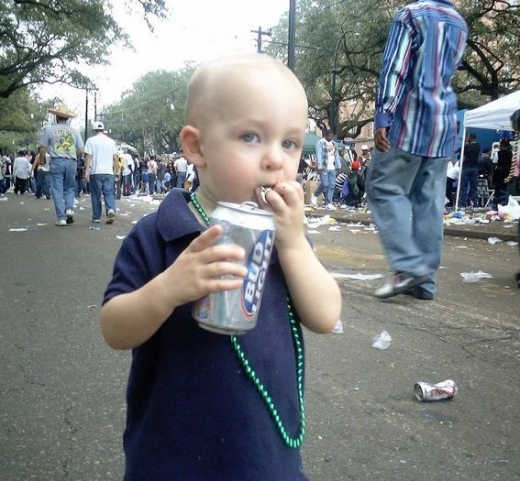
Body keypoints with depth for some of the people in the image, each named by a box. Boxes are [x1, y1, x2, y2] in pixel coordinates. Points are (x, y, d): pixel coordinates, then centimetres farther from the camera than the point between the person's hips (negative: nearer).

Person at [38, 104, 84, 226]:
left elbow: (42, 150, 2)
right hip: (71, 162, 2)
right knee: (70, 188, 17)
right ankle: (69, 208, -6)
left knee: (57, 190, 4)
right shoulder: (74, 131, 7)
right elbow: (81, 151, 6)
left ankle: (61, 218, 1)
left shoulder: (49, 129, 1)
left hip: (56, 162, -2)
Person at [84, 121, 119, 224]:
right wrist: (116, 171, 16)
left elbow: (88, 156, -7)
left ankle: (96, 217, 11)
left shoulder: (91, 140, 1)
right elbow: (115, 158, 9)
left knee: (96, 195, 6)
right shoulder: (111, 141, 10)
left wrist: (86, 171, -7)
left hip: (95, 172, -2)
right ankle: (111, 210, -23)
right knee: (109, 193, 3)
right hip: (109, 172, 2)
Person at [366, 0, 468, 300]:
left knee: (385, 188, -2)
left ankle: (410, 266, -13)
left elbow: (395, 68, -11)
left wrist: (383, 117, -16)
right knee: (431, 201, 3)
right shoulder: (461, 24, 17)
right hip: (444, 124, 6)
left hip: (412, 119, -6)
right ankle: (425, 279, 4)